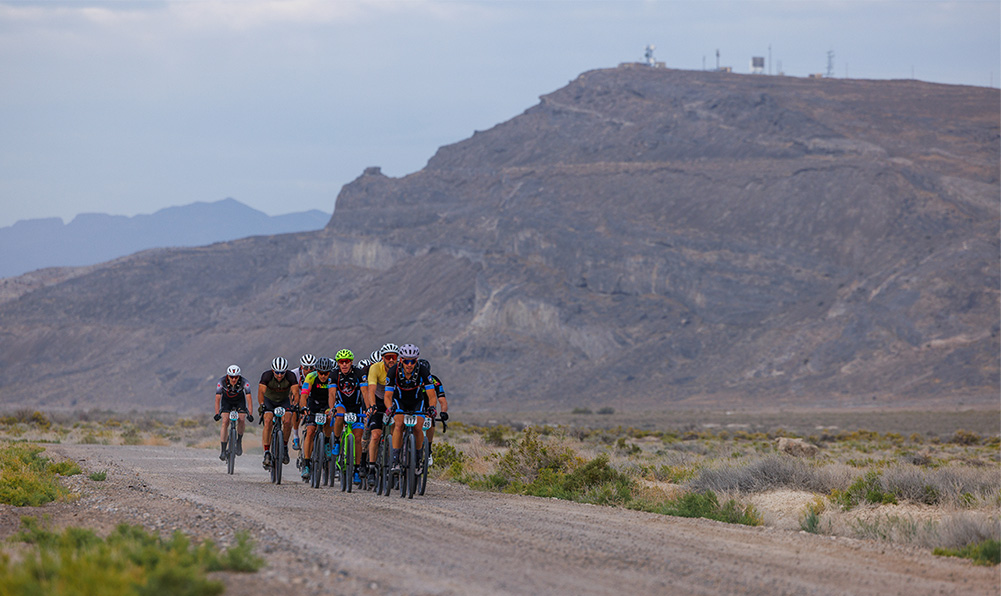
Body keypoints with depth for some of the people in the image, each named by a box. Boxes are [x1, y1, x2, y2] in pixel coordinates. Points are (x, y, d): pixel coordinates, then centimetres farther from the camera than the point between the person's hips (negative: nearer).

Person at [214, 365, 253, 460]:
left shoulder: (244, 382, -31)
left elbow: (248, 398, -34)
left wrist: (250, 414, -44)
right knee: (225, 423, -15)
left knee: (241, 420, -21)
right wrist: (217, 414, -42)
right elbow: (217, 398, -32)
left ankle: (239, 441, 4)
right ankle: (223, 450, -12)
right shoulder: (221, 382, -31)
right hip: (226, 401, 0)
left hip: (239, 401, 0)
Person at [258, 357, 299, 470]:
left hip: (284, 401, 1)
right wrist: (261, 405, -49)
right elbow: (261, 391, -35)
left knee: (287, 421, -24)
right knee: (267, 421, -25)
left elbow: (295, 392, -31)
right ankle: (267, 453, -26)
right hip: (269, 400, -1)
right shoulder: (266, 376, -27)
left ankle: (284, 447, 0)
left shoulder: (291, 376, -25)